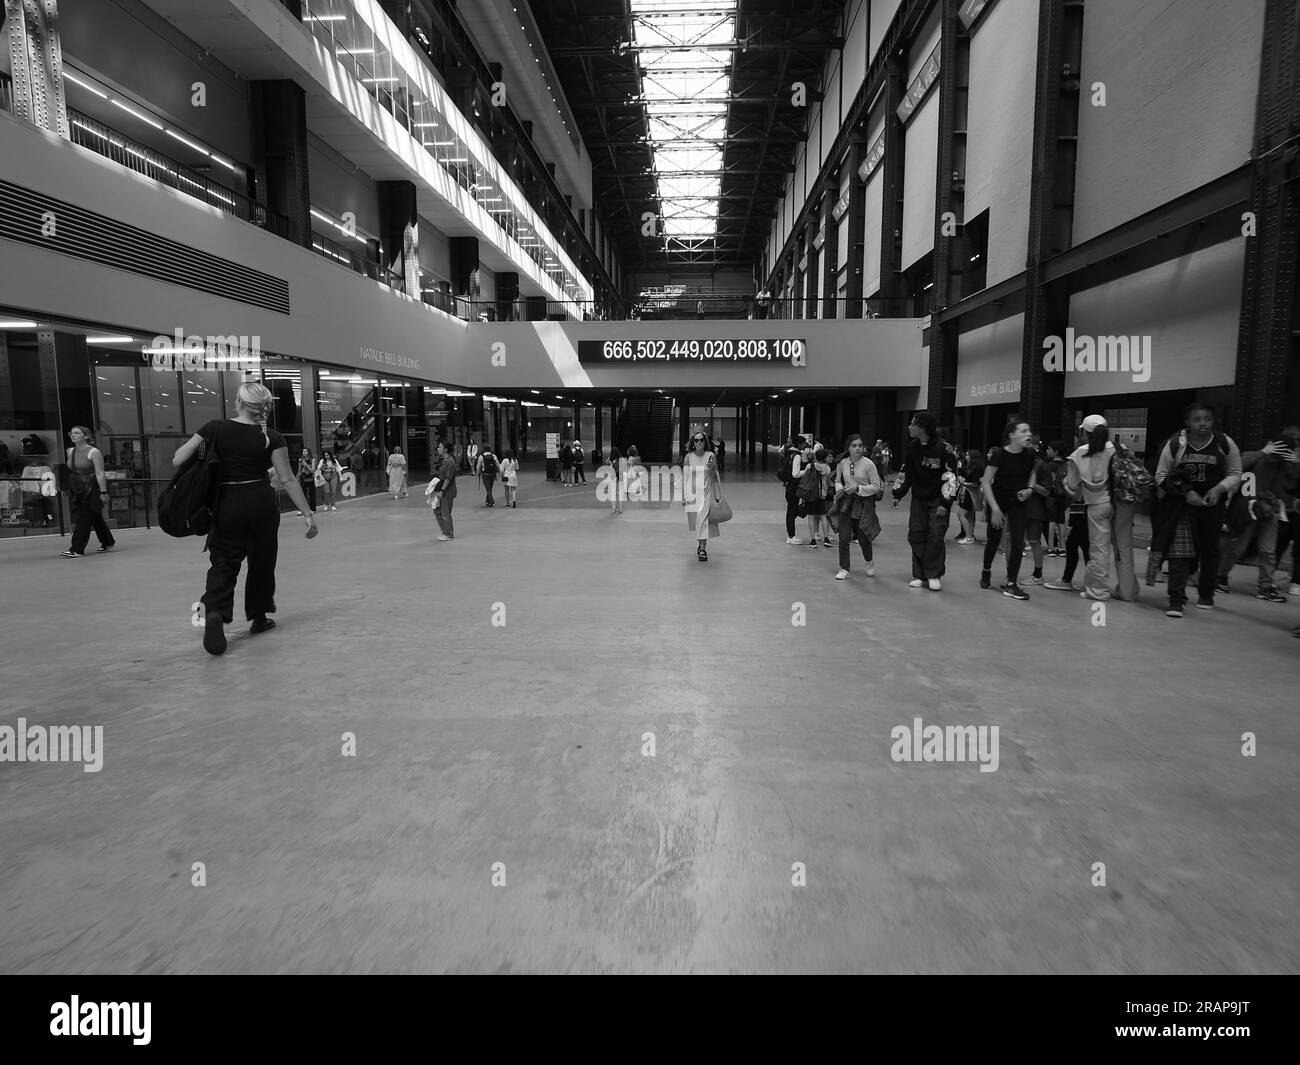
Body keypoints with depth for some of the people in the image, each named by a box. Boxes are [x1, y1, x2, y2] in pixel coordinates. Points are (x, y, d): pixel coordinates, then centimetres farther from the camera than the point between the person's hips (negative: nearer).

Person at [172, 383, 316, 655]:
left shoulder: (215, 429, -3)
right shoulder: (271, 438, -6)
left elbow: (178, 460, -6)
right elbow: (287, 479, -9)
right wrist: (307, 513, -5)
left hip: (227, 504, 0)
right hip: (262, 503, 0)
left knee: (224, 561, 5)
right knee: (262, 561, 16)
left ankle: (215, 612, -19)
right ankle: (259, 616, 26)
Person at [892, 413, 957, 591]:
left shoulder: (942, 448, -15)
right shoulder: (912, 447, 1)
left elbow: (951, 476, -14)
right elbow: (905, 472, 11)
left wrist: (946, 503, -17)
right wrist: (897, 495, 5)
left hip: (937, 501, -5)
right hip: (918, 498, 5)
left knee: (936, 536, -7)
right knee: (916, 535, 1)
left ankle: (933, 575, 4)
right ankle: (919, 575, 10)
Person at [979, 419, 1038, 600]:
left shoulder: (1030, 455, -5)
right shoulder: (999, 454, -18)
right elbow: (986, 482, -16)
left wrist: (1030, 488, -6)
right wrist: (995, 508, -21)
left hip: (1018, 502, 3)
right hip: (998, 501, -3)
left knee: (1018, 542, -7)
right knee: (994, 541, 8)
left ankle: (1011, 584, 0)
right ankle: (986, 572, 36)